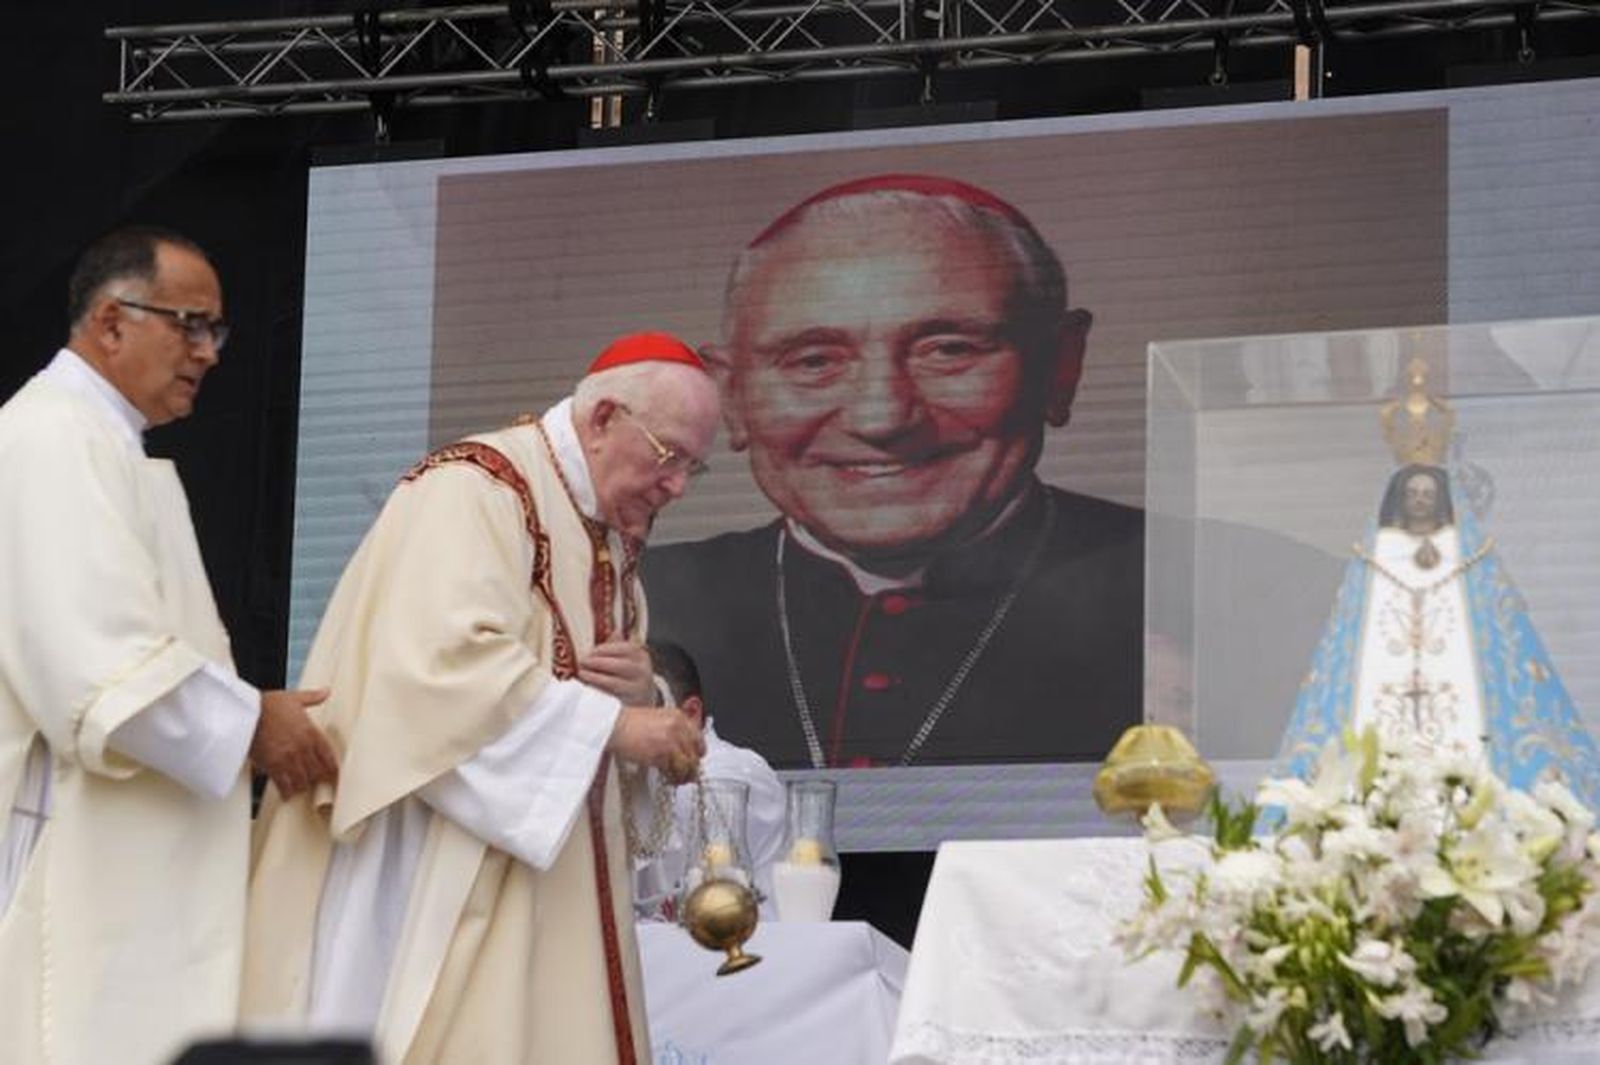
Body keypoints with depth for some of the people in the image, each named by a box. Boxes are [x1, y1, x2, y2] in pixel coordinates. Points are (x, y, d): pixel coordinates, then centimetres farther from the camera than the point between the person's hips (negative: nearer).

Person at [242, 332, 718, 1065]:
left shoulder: (611, 538, 17)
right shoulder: (476, 490, -11)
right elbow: (449, 660, -25)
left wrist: (641, 695, -3)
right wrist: (610, 723, -22)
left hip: (550, 883, 9)